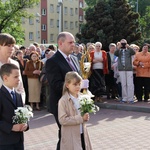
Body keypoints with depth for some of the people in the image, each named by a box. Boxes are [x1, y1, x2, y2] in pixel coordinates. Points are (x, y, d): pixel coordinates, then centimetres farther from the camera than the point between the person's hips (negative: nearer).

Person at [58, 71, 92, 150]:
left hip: (82, 134, 6)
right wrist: (80, 118, -22)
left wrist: (85, 117, -5)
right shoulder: (63, 101, -14)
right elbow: (62, 120, -20)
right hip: (71, 137, -6)